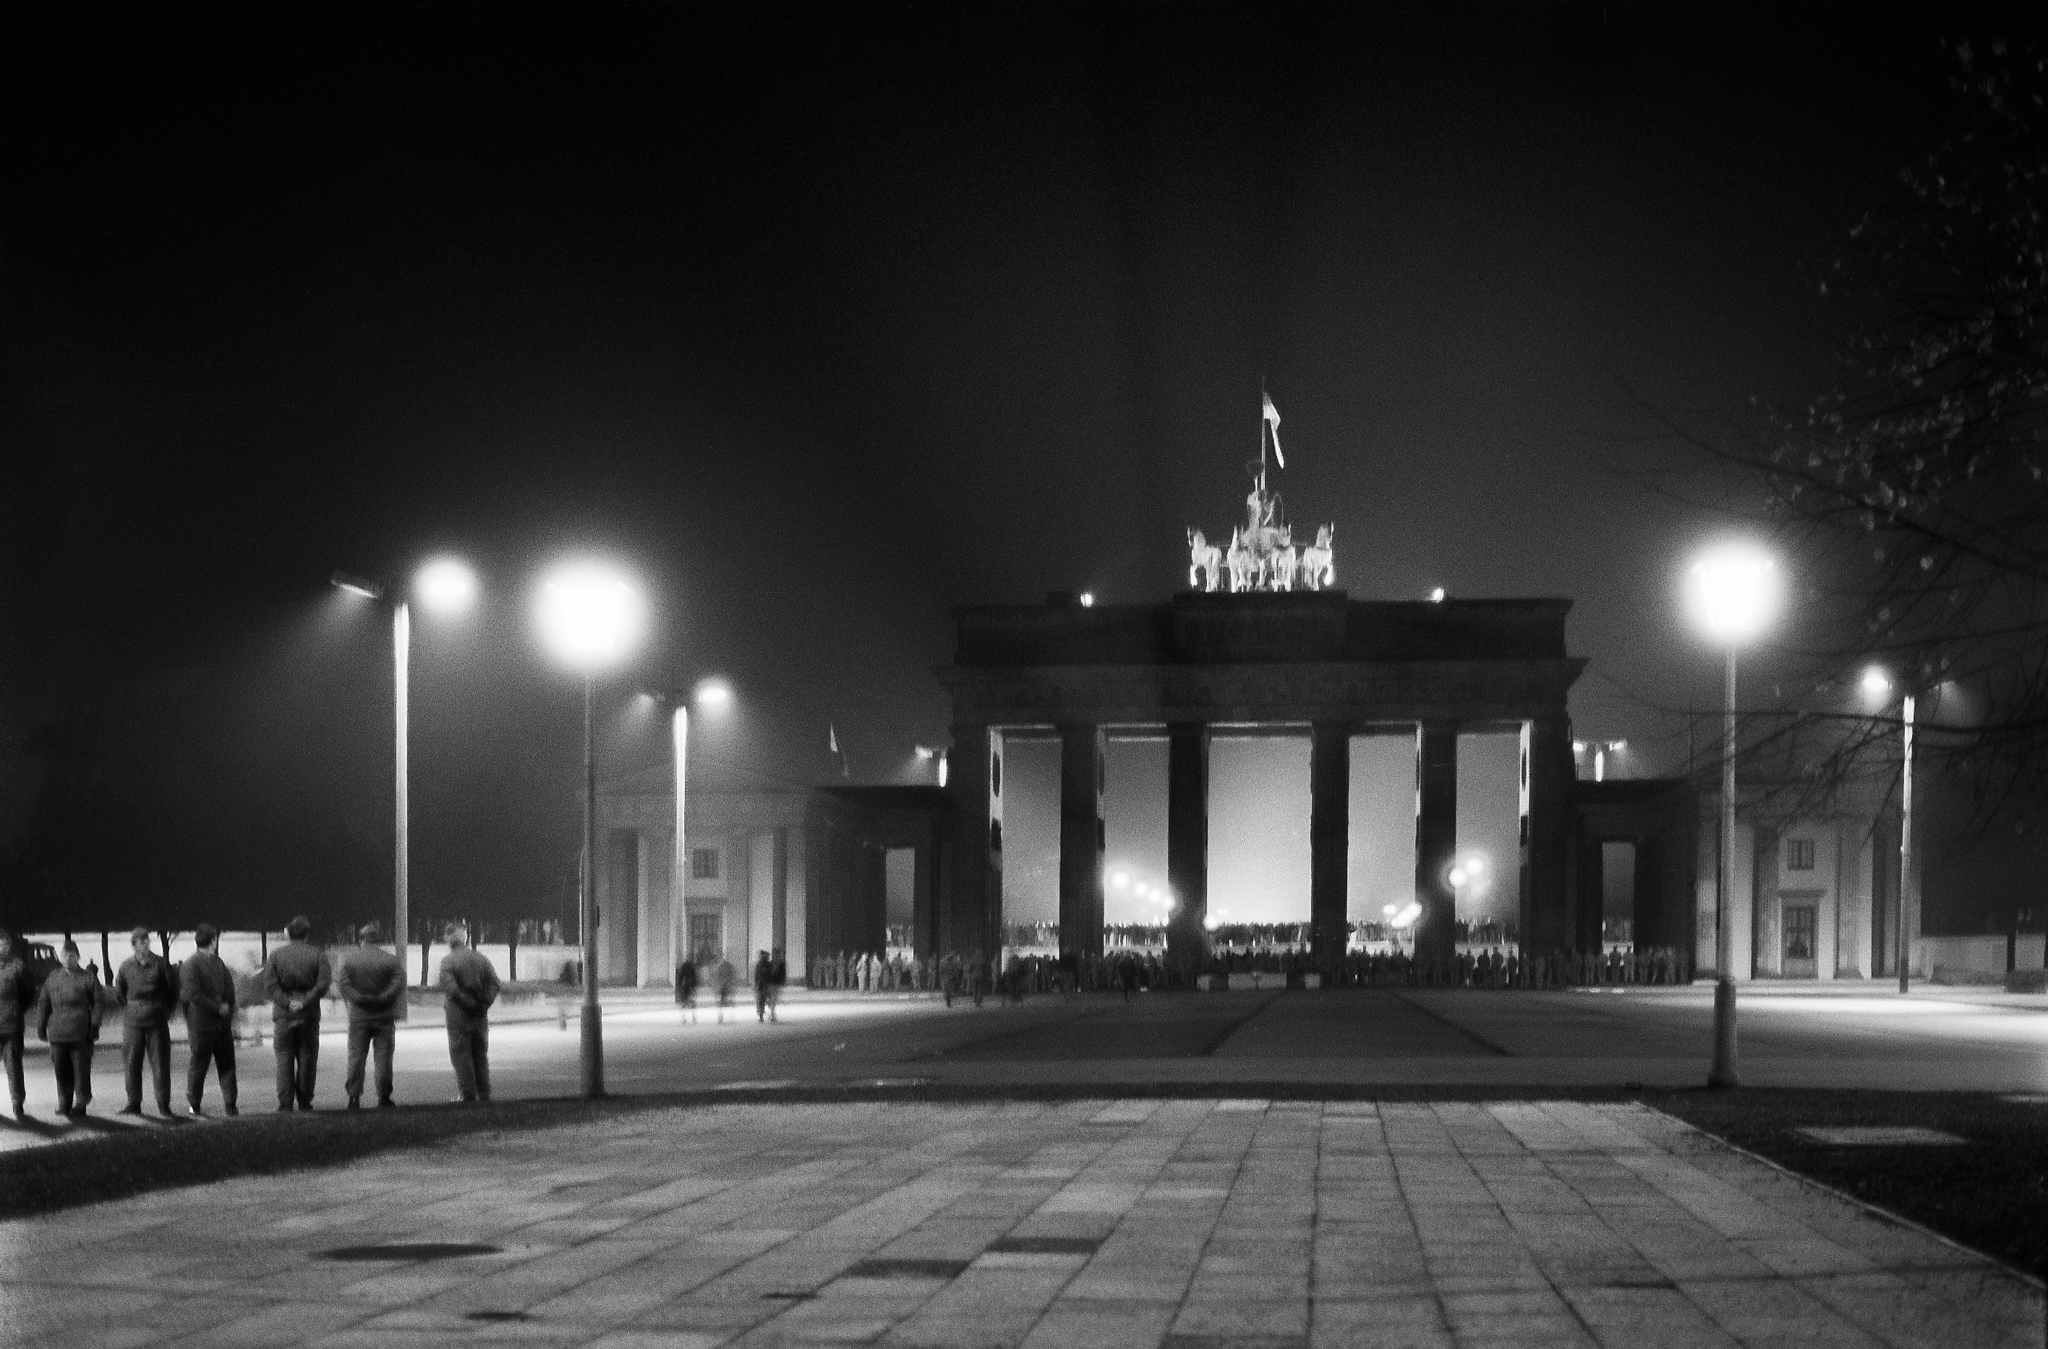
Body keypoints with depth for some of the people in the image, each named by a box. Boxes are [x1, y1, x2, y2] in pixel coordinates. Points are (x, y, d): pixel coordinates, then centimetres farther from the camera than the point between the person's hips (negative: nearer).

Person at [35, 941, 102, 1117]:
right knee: (61, 1069, 5)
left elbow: (96, 1005, 1)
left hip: (81, 1034, -3)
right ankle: (64, 1102, 16)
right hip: (57, 1033, 3)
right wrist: (40, 1026, 10)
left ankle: (80, 1104, 8)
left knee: (81, 1069, -1)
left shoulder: (88, 980, 2)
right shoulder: (52, 978, 11)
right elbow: (43, 1004, 15)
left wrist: (94, 1027, -7)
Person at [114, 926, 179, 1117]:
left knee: (160, 1063, -2)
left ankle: (164, 1105, 4)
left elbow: (173, 990, 6)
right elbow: (119, 993, 15)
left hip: (157, 1022, -2)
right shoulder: (126, 966, 1)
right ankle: (133, 1103, 12)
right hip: (133, 1022, 2)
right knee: (131, 1064, 3)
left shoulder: (160, 964, -4)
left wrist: (165, 1010, 10)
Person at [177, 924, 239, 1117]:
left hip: (222, 1022, 7)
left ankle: (229, 1104, 8)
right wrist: (218, 1007, -13)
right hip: (201, 1024, -7)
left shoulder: (218, 962, 16)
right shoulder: (190, 965, -8)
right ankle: (193, 1104, 10)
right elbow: (193, 995, -15)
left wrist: (228, 1008, 3)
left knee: (227, 1063, 5)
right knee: (198, 1063, -1)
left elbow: (229, 990, 19)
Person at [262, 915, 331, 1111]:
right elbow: (323, 984, -9)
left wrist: (287, 1002, -11)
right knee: (307, 1059, 7)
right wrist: (305, 1002, -10)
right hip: (309, 1014, 0)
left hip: (283, 1014, 0)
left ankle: (285, 1102, -4)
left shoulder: (276, 955, 3)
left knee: (284, 1059, 3)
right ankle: (304, 1102, 8)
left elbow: (269, 984, -8)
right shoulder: (316, 955, 1)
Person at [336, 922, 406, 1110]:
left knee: (356, 1056, 5)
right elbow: (398, 984, -10)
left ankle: (354, 1097, 0)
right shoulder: (391, 960, -2)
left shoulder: (349, 959, 0)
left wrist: (358, 998, -9)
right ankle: (383, 1098, 3)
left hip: (358, 1015, 0)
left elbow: (341, 984, -9)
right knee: (383, 1057, 4)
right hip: (384, 1016, 0)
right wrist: (381, 998, -10)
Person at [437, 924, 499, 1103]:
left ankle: (467, 1095, -5)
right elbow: (494, 982, 1)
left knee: (461, 1055, 0)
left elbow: (449, 987, -19)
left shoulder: (448, 960, -7)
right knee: (481, 1056, 12)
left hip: (459, 1015, -5)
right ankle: (484, 1096, 11)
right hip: (481, 1017, 5)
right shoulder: (480, 958, 7)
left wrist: (468, 1003, -13)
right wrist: (484, 1003, -2)